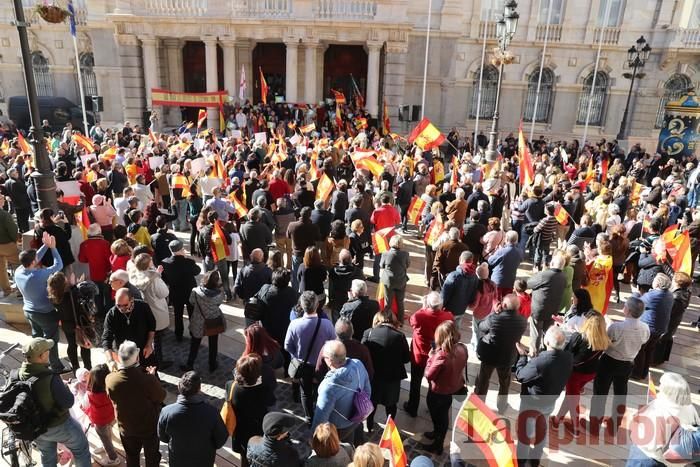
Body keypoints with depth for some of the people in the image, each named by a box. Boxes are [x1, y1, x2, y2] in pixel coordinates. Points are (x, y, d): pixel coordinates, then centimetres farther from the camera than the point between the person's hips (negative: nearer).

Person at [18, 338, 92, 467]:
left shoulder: (18, 375, -18)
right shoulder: (50, 378, -36)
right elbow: (68, 402, -27)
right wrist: (64, 387, -9)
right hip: (58, 426, -6)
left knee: (47, 456, 30)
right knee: (81, 448, 20)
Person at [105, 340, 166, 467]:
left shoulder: (110, 380, -26)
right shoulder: (148, 380, -36)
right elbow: (161, 397, -16)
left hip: (126, 428, 3)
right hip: (150, 427, -3)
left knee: (131, 457, 29)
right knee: (152, 456, 24)